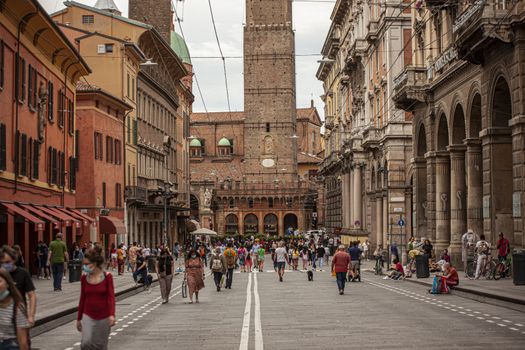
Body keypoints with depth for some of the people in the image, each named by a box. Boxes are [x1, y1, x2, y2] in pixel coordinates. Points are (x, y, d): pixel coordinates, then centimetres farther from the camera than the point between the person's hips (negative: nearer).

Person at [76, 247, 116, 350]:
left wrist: (112, 315, -27)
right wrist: (78, 319, 11)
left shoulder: (107, 276, -8)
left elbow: (111, 297, -13)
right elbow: (82, 298, 8)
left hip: (103, 317, -2)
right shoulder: (84, 278, -1)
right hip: (88, 316, 2)